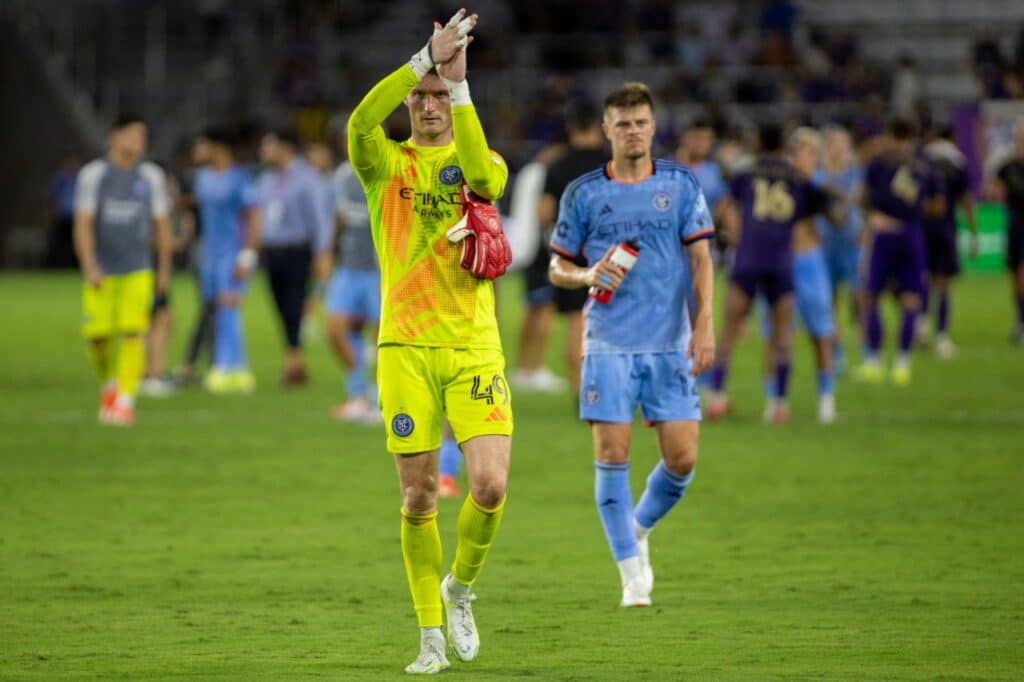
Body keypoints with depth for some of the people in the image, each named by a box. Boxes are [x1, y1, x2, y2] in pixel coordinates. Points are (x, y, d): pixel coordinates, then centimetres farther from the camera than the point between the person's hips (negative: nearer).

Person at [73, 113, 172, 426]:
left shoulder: (151, 175, 5)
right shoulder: (92, 174, -1)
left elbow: (161, 225, 12)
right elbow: (83, 224, -5)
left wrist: (164, 269, 12)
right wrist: (90, 268, -15)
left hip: (138, 271, 1)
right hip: (101, 271, -1)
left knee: (132, 333, -13)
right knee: (97, 336, -3)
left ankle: (125, 400, -12)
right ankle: (108, 385, 25)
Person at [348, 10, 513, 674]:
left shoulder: (481, 163, 9)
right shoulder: (385, 164, 7)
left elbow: (483, 176, -18)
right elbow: (361, 122, -17)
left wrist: (458, 82, -25)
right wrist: (427, 59, -27)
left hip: (474, 347, 0)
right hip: (406, 348, 0)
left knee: (490, 484, -13)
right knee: (419, 498, 0)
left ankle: (462, 587, 16)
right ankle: (432, 635, 13)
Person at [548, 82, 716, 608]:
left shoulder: (680, 184, 6)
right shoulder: (583, 193, 4)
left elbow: (700, 257, 5)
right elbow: (557, 268, 10)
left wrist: (704, 323, -7)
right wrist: (590, 276, -12)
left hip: (670, 344, 1)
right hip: (609, 343, -1)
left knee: (682, 458, -3)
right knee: (611, 455, -7)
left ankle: (640, 527, 26)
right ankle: (632, 574, 2)